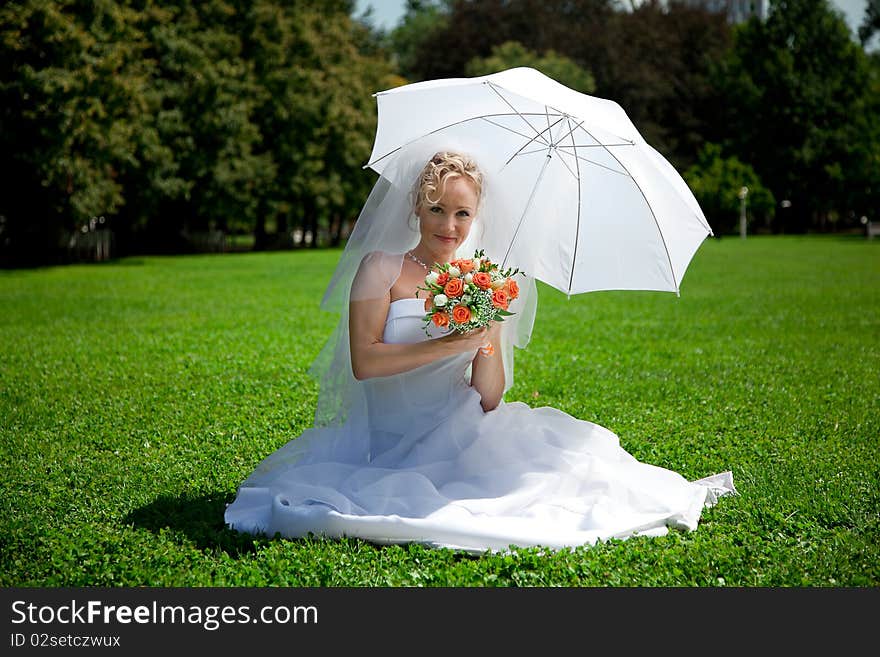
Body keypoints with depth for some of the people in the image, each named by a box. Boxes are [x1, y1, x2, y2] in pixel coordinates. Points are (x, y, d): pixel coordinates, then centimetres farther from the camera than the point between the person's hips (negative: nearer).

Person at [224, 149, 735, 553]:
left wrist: (488, 340, -14)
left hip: (457, 440, 3)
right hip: (390, 443, -3)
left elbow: (488, 401, 4)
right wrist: (448, 344, -18)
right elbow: (363, 362, -15)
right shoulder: (382, 267, -1)